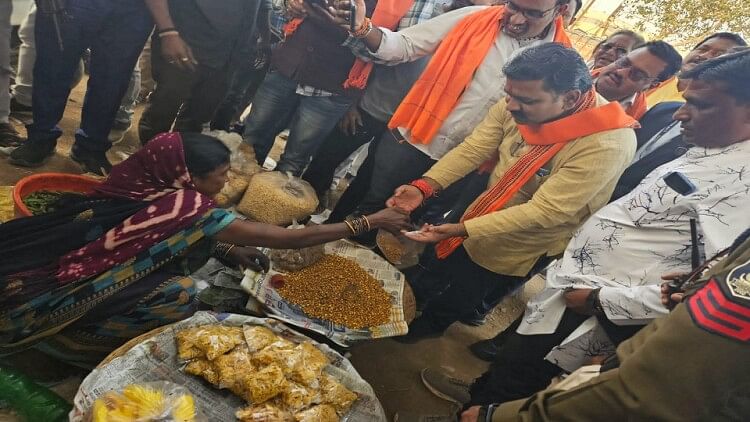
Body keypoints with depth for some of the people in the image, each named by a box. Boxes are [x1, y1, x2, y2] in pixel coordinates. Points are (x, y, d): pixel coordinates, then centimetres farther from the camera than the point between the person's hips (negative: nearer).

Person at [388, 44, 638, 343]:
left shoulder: (608, 144, -33)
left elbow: (544, 212, -33)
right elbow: (473, 149, -12)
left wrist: (461, 230, -35)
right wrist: (424, 187, -27)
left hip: (519, 249, -4)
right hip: (481, 215, 5)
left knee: (453, 304, 17)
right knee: (424, 280, 23)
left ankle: (416, 332, 48)